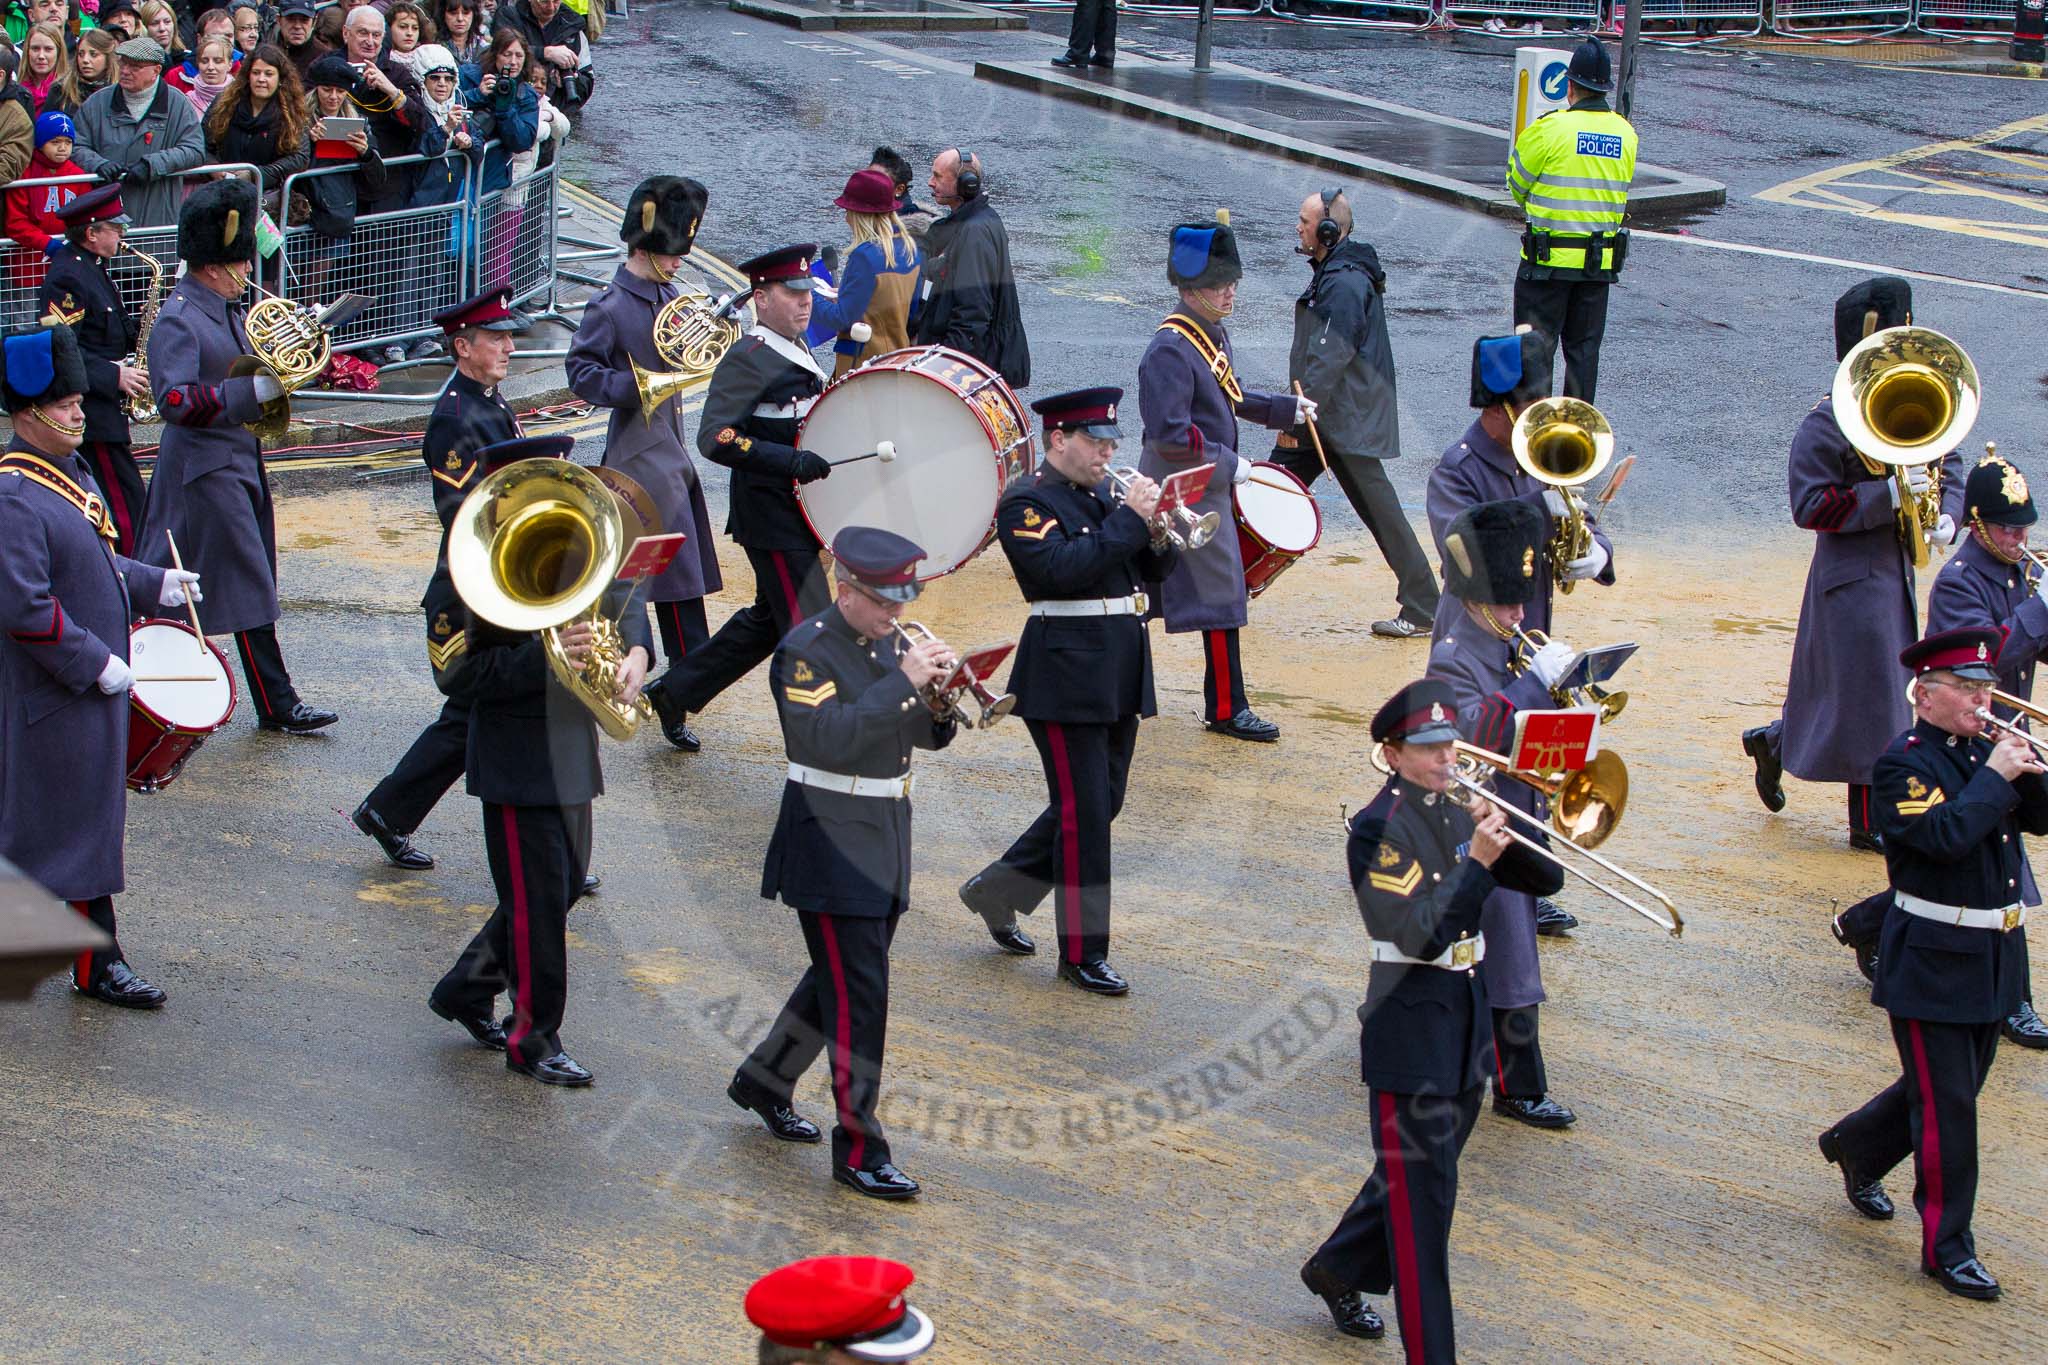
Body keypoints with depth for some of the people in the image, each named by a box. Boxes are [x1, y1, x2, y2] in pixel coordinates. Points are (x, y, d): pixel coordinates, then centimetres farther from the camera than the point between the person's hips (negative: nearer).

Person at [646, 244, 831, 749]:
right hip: (773, 518, -10)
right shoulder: (747, 360, -15)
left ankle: (674, 693, 32)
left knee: (767, 621, 19)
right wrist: (788, 461, -30)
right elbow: (715, 439, -23)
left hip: (796, 514, 10)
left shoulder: (796, 353, 13)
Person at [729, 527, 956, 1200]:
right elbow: (829, 738, -28)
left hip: (884, 840, 8)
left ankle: (764, 1080, 38)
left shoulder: (890, 643, 9)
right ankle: (859, 1150, -3)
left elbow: (928, 735, 11)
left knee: (843, 979, 18)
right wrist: (902, 682, -29)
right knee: (860, 995, -8)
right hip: (832, 844, -8)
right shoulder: (804, 652, -15)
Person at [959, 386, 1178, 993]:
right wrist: (1128, 519, -22)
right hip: (1068, 675, -8)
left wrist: (1157, 534, -6)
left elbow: (1155, 569, 14)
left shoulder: (1105, 492, 14)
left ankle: (997, 888, 31)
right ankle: (1083, 955, 5)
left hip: (1118, 677, 8)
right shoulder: (1027, 502, -9)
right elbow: (1062, 567, -25)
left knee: (1101, 804, 15)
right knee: (1084, 813, -4)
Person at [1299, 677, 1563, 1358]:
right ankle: (1430, 1351, -1)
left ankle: (1337, 1271, 43)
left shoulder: (1459, 812, 7)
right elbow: (1421, 935, -24)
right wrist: (1477, 862, -27)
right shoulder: (1378, 829, -15)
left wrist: (1504, 835, -11)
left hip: (1467, 1020, 8)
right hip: (1410, 1033, -8)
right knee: (1422, 1198, -5)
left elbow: (1545, 879, 6)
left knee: (1417, 1177, 21)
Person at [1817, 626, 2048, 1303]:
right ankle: (1947, 1247, 6)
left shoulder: (1988, 750, 8)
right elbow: (1946, 835, -28)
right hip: (1931, 961, -8)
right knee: (1946, 1106, -3)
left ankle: (1856, 1146, 43)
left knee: (1956, 1086, 19)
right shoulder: (1903, 763, -14)